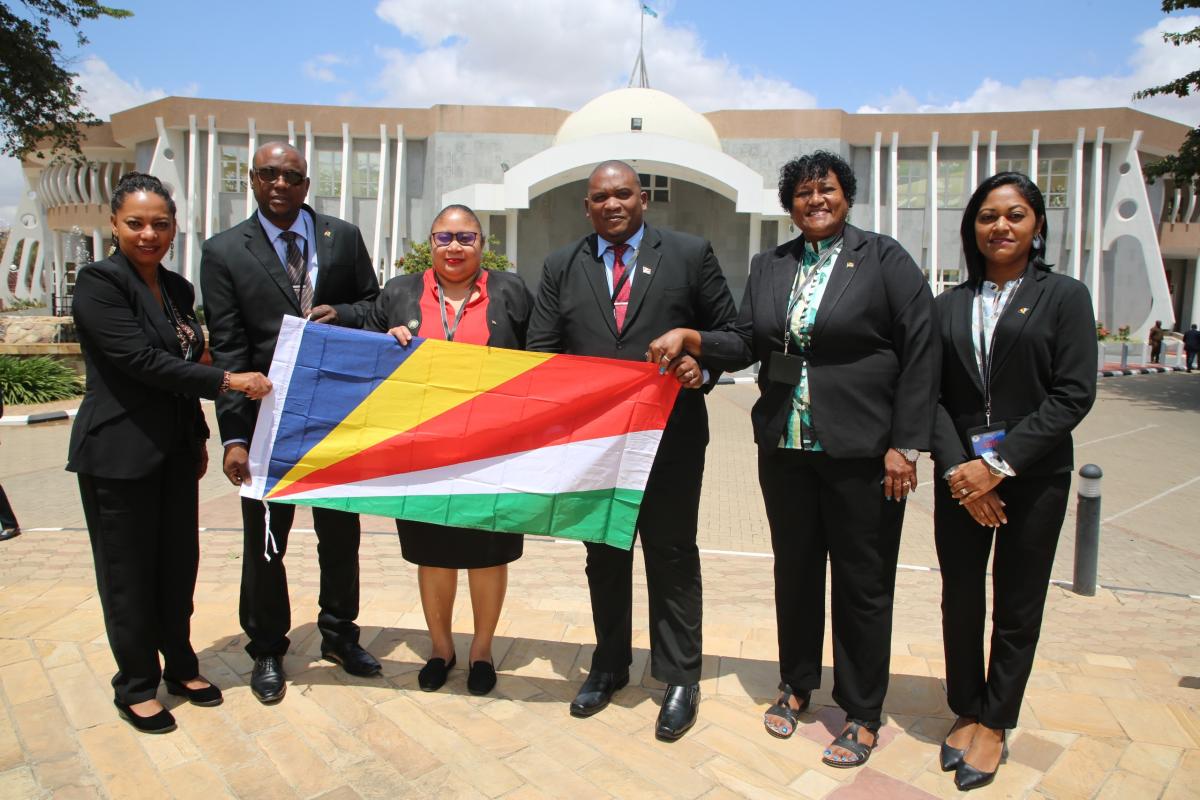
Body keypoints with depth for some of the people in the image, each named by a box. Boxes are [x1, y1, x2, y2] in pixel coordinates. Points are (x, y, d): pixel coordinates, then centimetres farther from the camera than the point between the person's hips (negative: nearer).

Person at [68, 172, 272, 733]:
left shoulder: (177, 288, 10)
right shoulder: (99, 282, -11)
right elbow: (141, 360, -21)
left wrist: (199, 439, 18)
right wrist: (227, 381, -21)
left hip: (175, 451, 7)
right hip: (119, 454, -6)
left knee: (179, 564, 14)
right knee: (129, 571, 7)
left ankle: (179, 665, 33)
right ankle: (136, 686, 25)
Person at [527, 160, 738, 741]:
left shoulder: (690, 254, 2)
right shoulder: (561, 267, 8)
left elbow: (730, 332, 4)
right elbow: (541, 350, 5)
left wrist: (702, 363, -15)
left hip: (671, 437, -2)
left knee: (672, 556, 8)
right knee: (604, 556, 16)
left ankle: (679, 678, 25)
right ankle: (609, 665, 35)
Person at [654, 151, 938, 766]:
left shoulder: (885, 259, -3)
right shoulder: (768, 266, 10)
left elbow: (920, 353, -7)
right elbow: (745, 345, 6)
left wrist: (905, 445, -12)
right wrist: (690, 339, -13)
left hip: (861, 453, -4)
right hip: (784, 447, 4)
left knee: (862, 583, 7)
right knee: (794, 570, 16)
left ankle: (862, 715, 26)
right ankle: (797, 685, 38)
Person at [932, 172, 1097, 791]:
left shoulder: (1064, 296, 0)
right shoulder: (949, 305, 6)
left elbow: (1073, 394, -9)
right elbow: (932, 394, 2)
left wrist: (1000, 465, -16)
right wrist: (958, 468, -11)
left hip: (1034, 478, -2)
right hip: (961, 477, 2)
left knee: (1017, 607, 9)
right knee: (960, 600, 10)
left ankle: (994, 723, 26)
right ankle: (966, 710, 28)